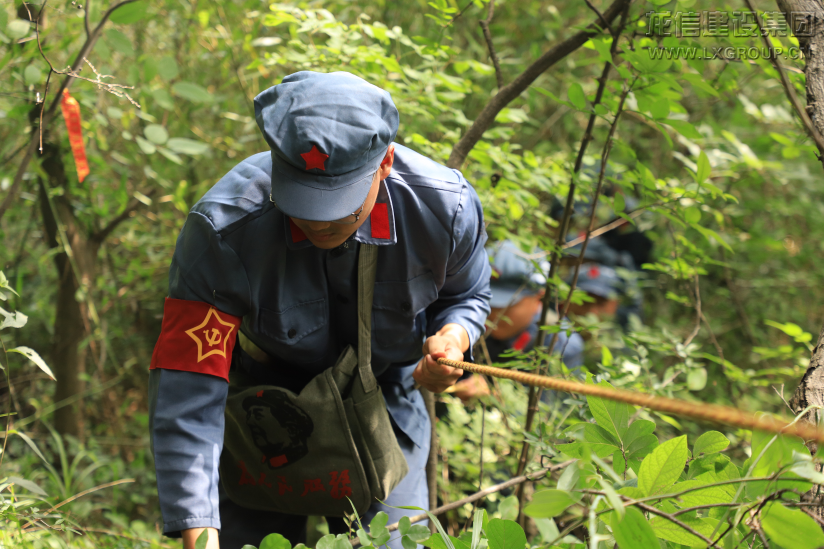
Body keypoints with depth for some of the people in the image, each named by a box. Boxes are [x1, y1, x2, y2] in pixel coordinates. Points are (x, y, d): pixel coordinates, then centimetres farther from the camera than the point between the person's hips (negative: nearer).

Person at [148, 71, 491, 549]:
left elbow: (466, 295, 1)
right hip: (261, 431, -1)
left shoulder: (447, 207, -24)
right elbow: (187, 400, -32)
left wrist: (453, 336, -23)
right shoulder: (223, 228, -31)